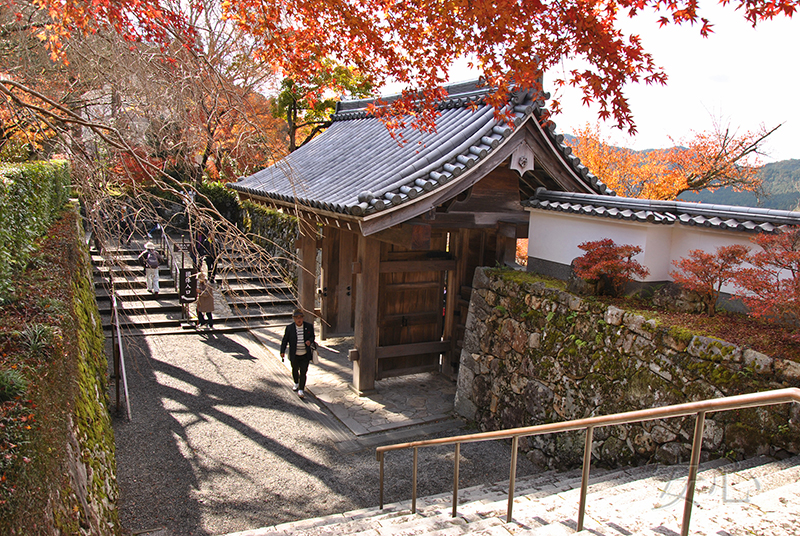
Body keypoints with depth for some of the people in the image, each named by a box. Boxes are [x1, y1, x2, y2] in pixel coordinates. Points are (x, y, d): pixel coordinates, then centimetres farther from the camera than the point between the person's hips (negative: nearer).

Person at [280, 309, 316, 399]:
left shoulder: (309, 326, -5)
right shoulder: (289, 328, -7)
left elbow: (312, 336, 8)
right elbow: (285, 340, -1)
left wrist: (310, 341, -15)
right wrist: (282, 351, -8)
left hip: (305, 355, -1)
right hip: (294, 355, 1)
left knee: (303, 372, -4)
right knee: (295, 370, 21)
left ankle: (301, 390, 2)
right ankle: (296, 383, 48)